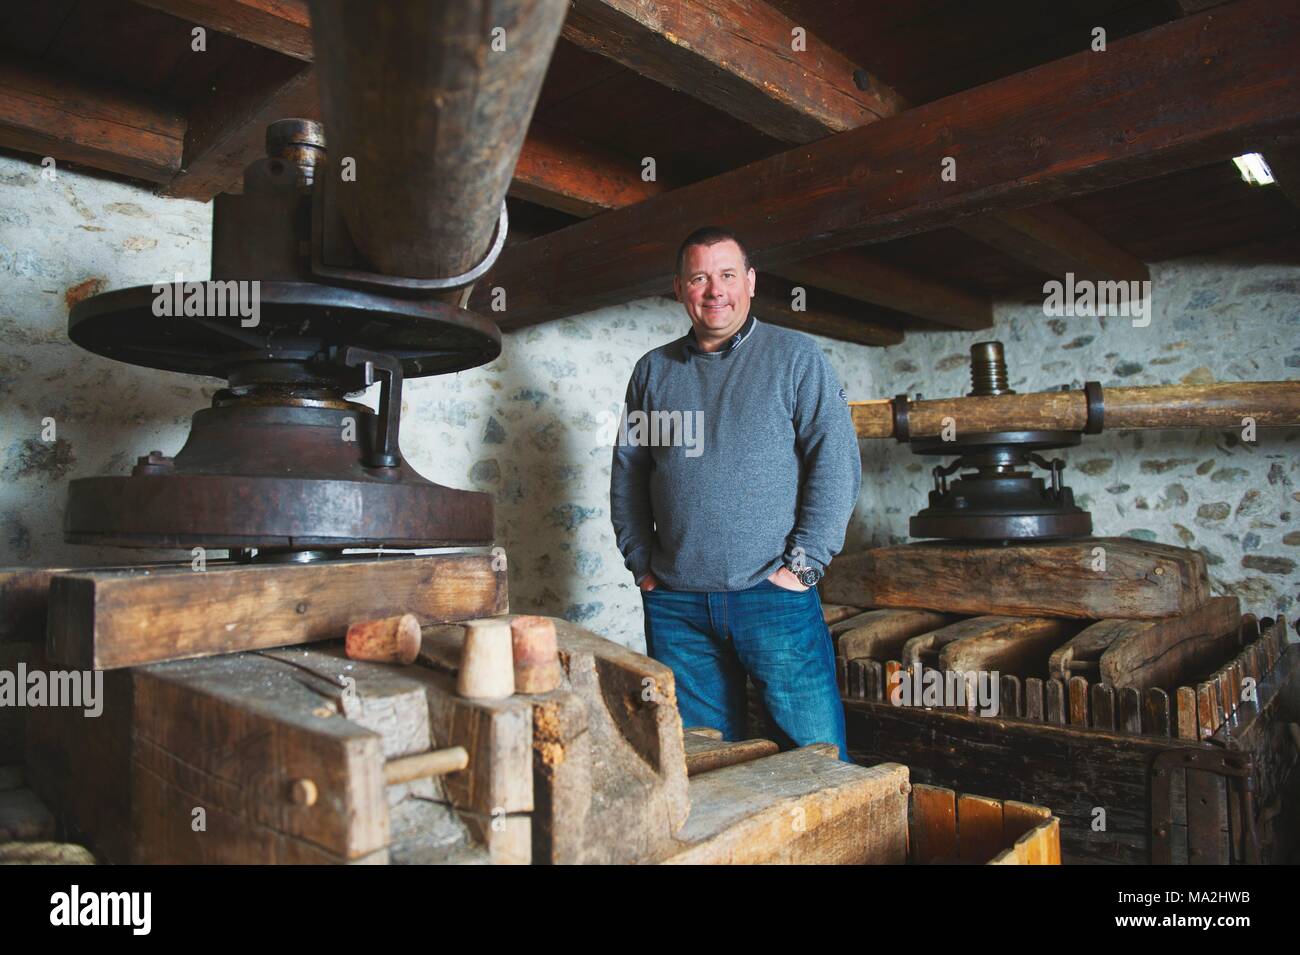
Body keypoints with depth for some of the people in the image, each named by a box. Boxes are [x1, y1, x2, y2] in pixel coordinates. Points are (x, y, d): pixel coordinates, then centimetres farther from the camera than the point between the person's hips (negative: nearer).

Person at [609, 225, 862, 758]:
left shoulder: (795, 356, 2)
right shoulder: (653, 371, 12)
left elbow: (836, 461, -4)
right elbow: (627, 472, 16)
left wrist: (804, 563, -10)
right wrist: (640, 563, 7)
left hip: (773, 595, -3)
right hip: (675, 604, 3)